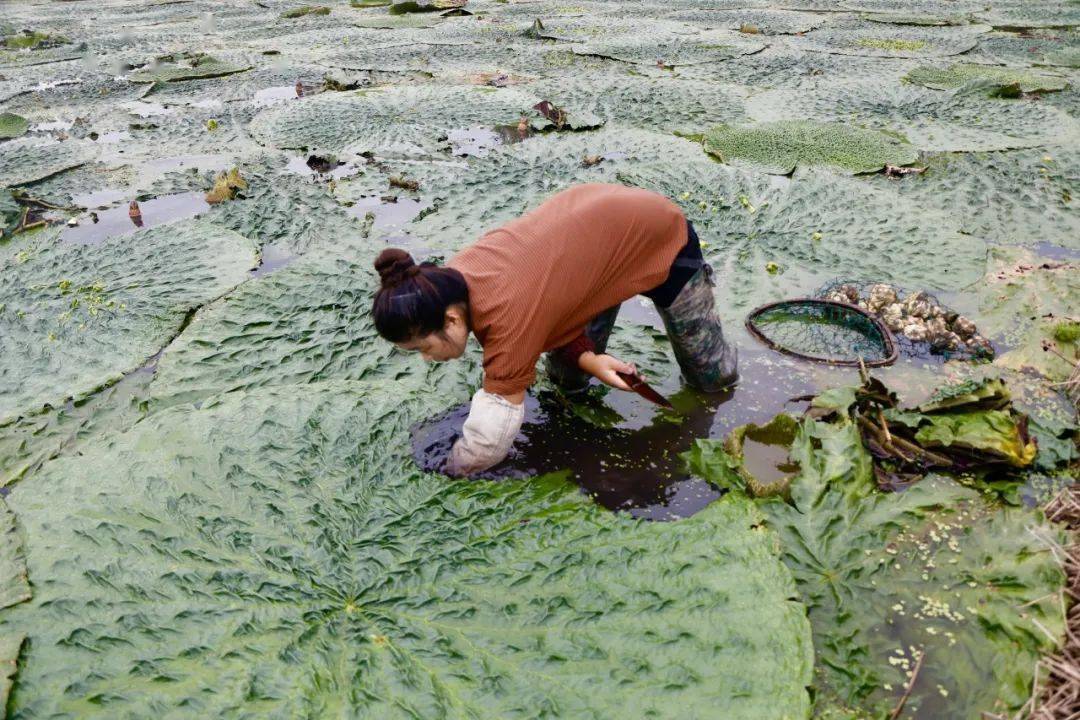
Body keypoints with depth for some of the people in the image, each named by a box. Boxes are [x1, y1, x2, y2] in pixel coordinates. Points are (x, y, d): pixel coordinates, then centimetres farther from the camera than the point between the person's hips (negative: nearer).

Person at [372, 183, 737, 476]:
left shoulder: (508, 312, -43)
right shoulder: (450, 280, -19)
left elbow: (488, 441, -33)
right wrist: (586, 358, -21)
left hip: (661, 236, -6)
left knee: (713, 378, 11)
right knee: (566, 379, 6)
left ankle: (696, 280, 33)